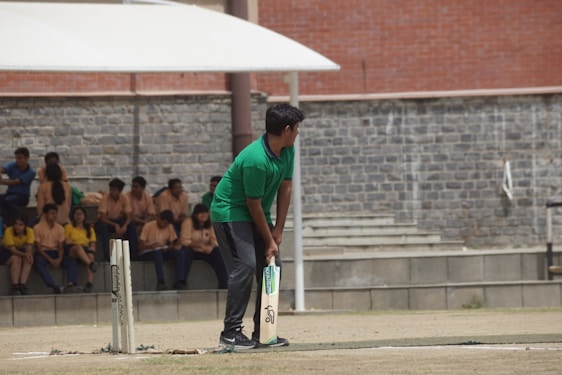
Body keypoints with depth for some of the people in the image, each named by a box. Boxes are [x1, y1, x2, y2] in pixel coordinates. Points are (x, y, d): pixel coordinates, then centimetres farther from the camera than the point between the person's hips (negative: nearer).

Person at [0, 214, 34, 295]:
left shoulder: (29, 231, -18)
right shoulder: (9, 231, -27)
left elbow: (29, 248, -19)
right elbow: (12, 249, -29)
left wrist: (29, 254, -43)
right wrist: (24, 254, -45)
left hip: (21, 251, 3)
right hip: (7, 252, -3)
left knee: (28, 260, -29)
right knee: (16, 259, -35)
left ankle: (22, 285, -31)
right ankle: (15, 286, -35)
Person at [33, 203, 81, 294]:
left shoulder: (60, 228, 9)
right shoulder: (38, 228, -3)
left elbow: (61, 246, 6)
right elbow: (37, 247, -8)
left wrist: (59, 259, -16)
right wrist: (50, 260, -19)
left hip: (55, 252, 5)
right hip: (43, 253, -5)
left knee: (72, 263, -21)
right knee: (39, 262, -40)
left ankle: (70, 285, -45)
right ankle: (54, 287, -53)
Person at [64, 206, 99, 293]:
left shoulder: (89, 229, 23)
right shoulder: (69, 227, 18)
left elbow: (93, 244, 13)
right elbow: (65, 241, 8)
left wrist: (91, 248, -9)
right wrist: (67, 241, -14)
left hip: (86, 250, 2)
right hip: (72, 251, -2)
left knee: (90, 255, -35)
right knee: (78, 247, -38)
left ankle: (90, 282, -50)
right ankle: (90, 264, -64)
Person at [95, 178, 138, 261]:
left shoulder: (124, 198, -12)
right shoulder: (105, 198, -21)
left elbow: (129, 217, -14)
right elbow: (102, 218, -25)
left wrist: (124, 226, -35)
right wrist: (115, 225, -36)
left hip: (119, 221, 3)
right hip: (107, 222, -3)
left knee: (132, 224, -26)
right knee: (101, 225, -37)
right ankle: (107, 255, -37)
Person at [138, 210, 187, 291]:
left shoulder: (169, 227, 2)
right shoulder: (149, 226, -12)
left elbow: (173, 243, 5)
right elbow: (140, 246, -16)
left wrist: (168, 248, -20)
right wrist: (151, 246, -37)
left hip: (162, 251, 5)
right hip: (147, 253, -5)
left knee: (181, 253, -21)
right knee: (158, 253, -40)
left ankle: (179, 282, -26)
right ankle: (161, 282, -43)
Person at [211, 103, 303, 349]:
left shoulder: (287, 151, -4)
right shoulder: (256, 160, -31)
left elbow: (285, 188, 2)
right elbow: (254, 205, -23)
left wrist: (278, 231, -2)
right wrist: (269, 241, -15)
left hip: (258, 214, 9)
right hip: (230, 211, -9)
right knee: (245, 265, -20)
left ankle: (263, 332, 8)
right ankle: (231, 332, -17)